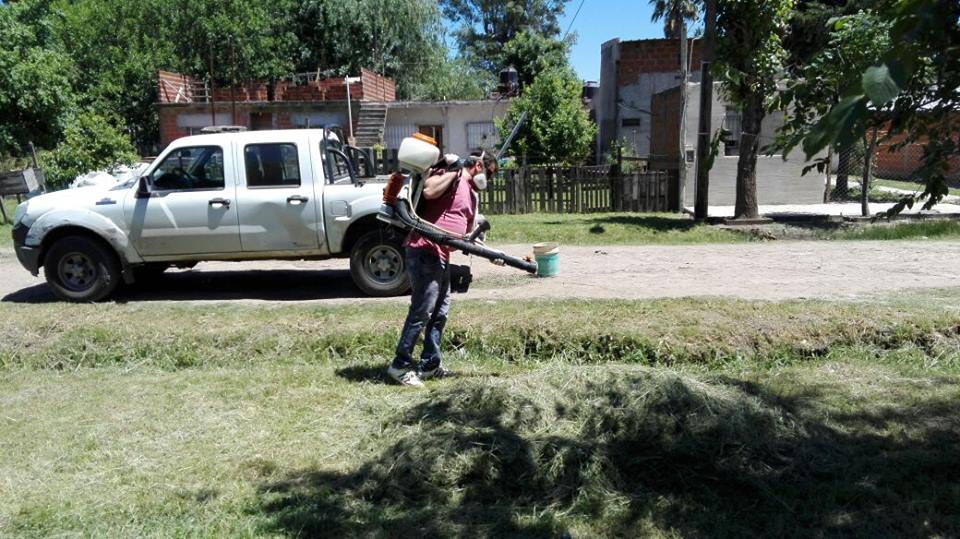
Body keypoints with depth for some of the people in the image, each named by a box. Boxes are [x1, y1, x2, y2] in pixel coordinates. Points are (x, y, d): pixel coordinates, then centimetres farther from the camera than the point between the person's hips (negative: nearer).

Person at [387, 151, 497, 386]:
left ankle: (430, 364, 22)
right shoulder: (451, 176, -5)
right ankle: (401, 364, 3)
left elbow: (467, 235, 26)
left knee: (440, 311, 13)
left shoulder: (471, 196, 23)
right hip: (425, 251, -10)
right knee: (422, 311, -8)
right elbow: (429, 191, -26)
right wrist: (455, 171, -17)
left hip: (441, 256, 10)